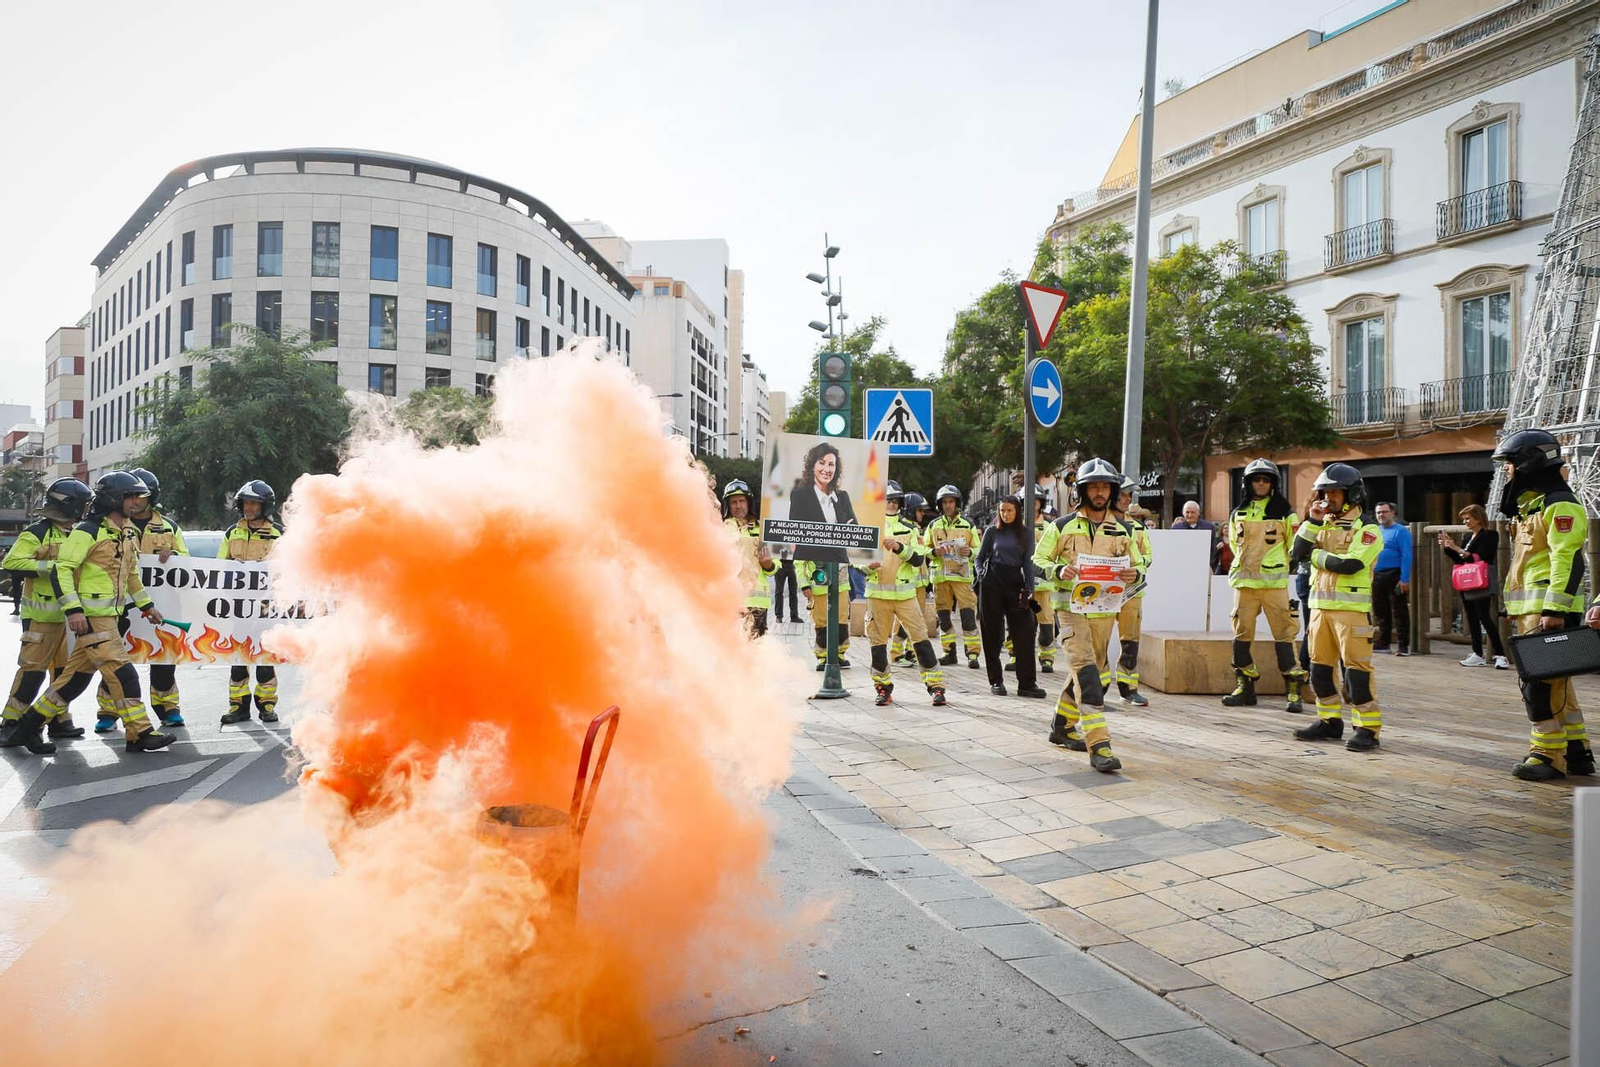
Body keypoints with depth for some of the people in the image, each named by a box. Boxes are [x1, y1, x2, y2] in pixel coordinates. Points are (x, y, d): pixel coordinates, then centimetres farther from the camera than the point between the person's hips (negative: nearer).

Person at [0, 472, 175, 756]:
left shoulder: (129, 534, 15)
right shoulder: (88, 531, -12)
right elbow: (61, 571, -16)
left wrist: (146, 606, 27)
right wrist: (73, 609, -23)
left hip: (112, 616, 9)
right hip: (92, 617, -9)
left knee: (76, 676, 12)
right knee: (121, 673, -10)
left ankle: (27, 728, 23)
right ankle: (140, 734, -6)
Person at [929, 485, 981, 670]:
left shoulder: (968, 526, 7)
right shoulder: (933, 526, 10)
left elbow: (978, 550, 10)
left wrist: (970, 552, -11)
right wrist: (934, 552, -7)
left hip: (962, 575, -2)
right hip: (940, 576, 2)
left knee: (968, 614, -10)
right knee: (944, 616, 7)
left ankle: (972, 653, -5)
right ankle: (950, 652, 17)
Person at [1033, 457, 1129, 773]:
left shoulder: (1123, 530, 9)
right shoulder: (1062, 526, 0)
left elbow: (1135, 567, 15)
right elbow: (1038, 560, 3)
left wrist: (1133, 575, -10)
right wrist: (1058, 570, -18)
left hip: (1105, 611, 5)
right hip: (1072, 608, -5)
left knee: (1088, 672, 14)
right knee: (1086, 671, -17)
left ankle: (1062, 727, 34)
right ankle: (1098, 745, -19)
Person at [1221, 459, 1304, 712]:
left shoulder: (1284, 513, 1)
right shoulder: (1238, 514, 11)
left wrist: (1277, 567, 7)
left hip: (1275, 582, -3)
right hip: (1244, 582, 4)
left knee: (1283, 633, -6)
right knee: (1242, 634, 4)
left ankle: (1293, 689, -1)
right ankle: (1244, 687, 13)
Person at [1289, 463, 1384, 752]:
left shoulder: (1367, 529, -5)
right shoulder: (1323, 525, 16)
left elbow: (1349, 564, -20)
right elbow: (1296, 554, 3)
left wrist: (1316, 555, -5)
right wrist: (1312, 521, -3)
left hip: (1351, 608, -7)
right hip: (1320, 606, 7)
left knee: (1356, 668, -7)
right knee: (1320, 667, 11)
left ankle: (1368, 728, -1)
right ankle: (1330, 721, 23)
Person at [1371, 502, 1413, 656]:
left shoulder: (1401, 531, -6)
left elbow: (1406, 556, -13)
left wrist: (1405, 579, -19)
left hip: (1394, 576, -7)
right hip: (1377, 576, 7)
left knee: (1399, 611, -3)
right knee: (1380, 611, 13)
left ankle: (1403, 645, 0)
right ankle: (1383, 643, 22)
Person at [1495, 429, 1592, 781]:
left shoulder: (1560, 506, -11)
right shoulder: (1529, 506, 20)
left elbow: (1568, 561, -20)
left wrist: (1555, 609, -25)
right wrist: (1514, 606, 23)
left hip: (1548, 610, -10)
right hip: (1529, 608, 10)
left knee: (1540, 681, -10)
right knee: (1553, 680, 14)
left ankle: (1548, 754, -5)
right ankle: (1576, 752, 21)